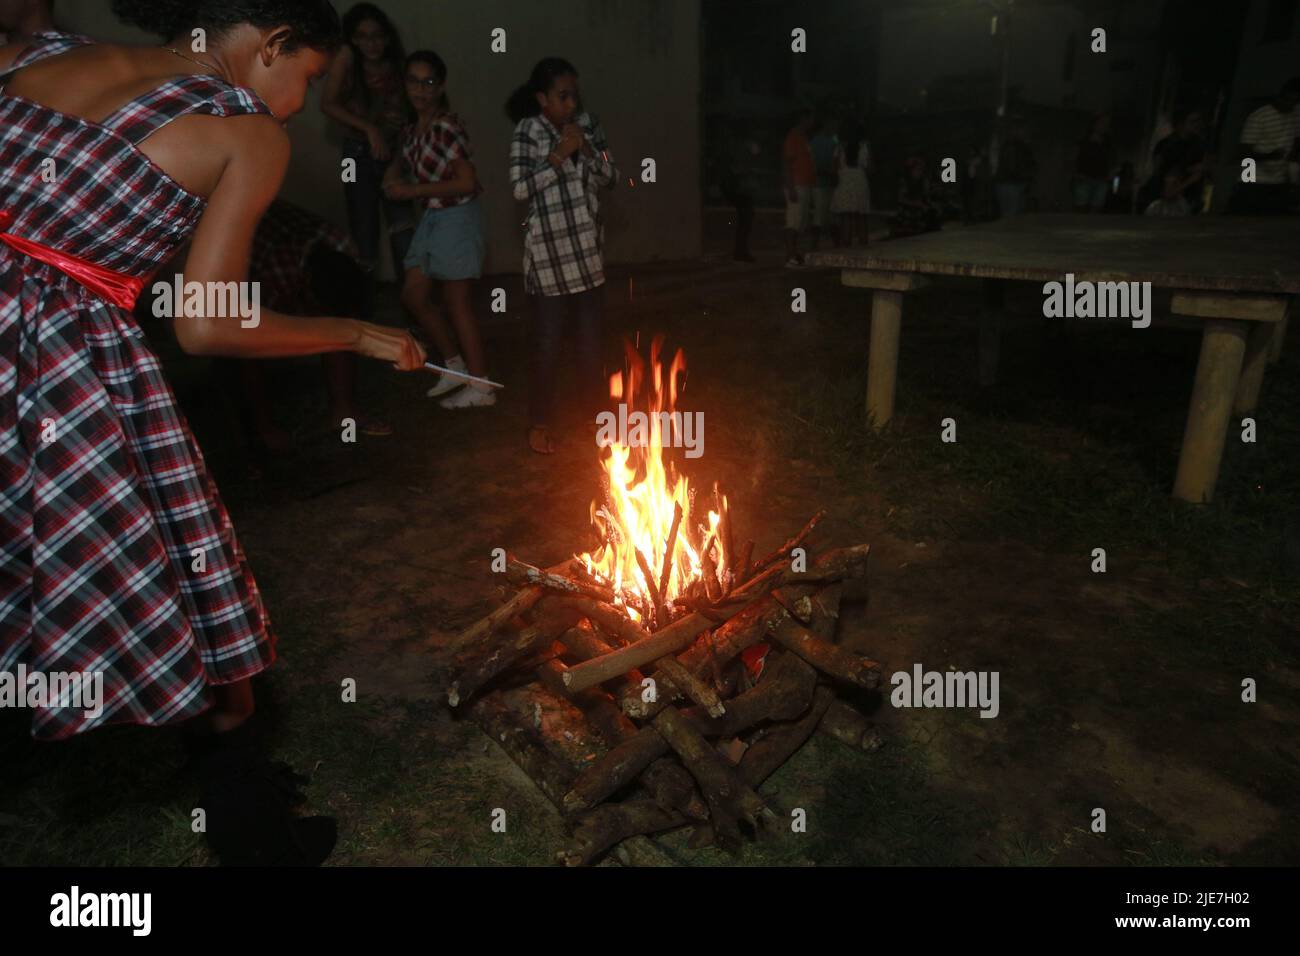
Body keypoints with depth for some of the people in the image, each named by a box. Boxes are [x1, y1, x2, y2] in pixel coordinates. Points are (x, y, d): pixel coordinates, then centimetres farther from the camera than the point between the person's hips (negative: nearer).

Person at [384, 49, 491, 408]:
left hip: (458, 217, -9)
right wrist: (393, 179, 0)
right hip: (432, 217, 9)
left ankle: (481, 386, 7)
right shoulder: (412, 129, 8)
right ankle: (456, 364, 25)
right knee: (413, 295, 10)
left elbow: (467, 182, -23)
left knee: (456, 302, -3)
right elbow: (402, 162, 25)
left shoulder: (446, 126, -17)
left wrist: (413, 191, -17)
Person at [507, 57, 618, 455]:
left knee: (591, 336, 12)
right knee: (547, 341, 0)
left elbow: (610, 177, 6)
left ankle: (593, 411, 27)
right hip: (549, 251, -4)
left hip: (588, 247, 5)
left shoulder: (588, 123, 6)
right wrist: (559, 155, -19)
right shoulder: (528, 130, -7)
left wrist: (586, 149, -10)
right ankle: (540, 423, 16)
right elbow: (520, 188, -16)